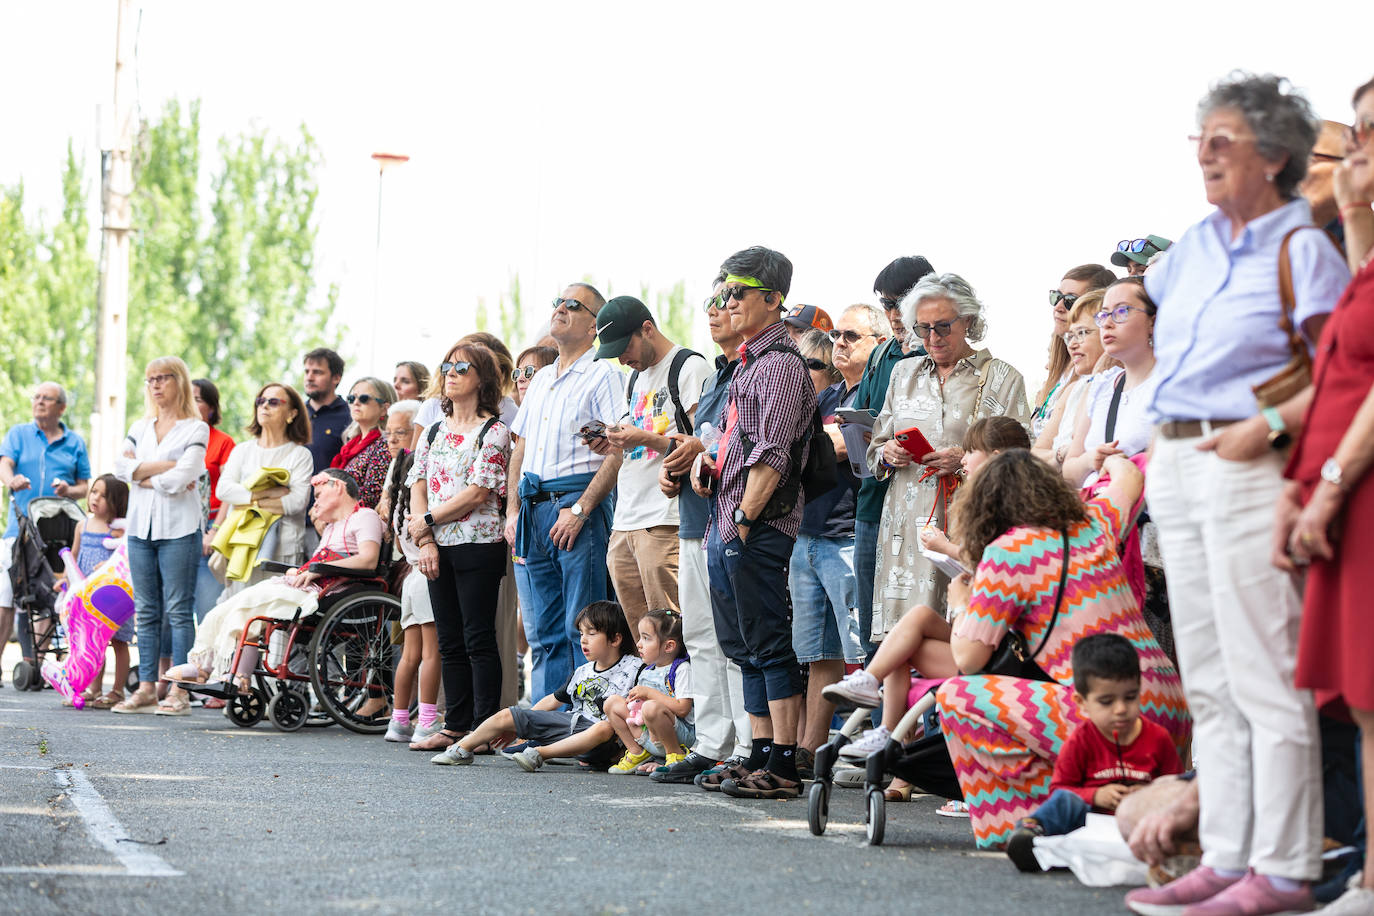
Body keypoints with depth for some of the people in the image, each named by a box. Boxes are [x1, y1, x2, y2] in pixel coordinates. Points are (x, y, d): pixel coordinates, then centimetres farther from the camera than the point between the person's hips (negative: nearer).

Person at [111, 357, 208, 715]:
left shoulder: (196, 429, 0)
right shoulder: (141, 428, 18)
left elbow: (182, 478, -13)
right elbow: (121, 467, 2)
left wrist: (142, 474, -2)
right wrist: (165, 466, -8)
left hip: (179, 527, -5)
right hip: (140, 525, 5)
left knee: (179, 610, -6)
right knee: (146, 611, 5)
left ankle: (179, 691, -6)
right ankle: (147, 688, 7)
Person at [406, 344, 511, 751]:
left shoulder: (494, 432, -4)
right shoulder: (434, 432, 15)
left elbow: (479, 492, -12)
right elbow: (418, 488, 9)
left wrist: (427, 520, -9)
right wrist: (425, 542, -4)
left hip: (479, 545, -6)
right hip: (438, 549, 6)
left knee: (478, 639, -6)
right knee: (450, 642, 9)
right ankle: (455, 727, 13)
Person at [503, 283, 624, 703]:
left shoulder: (602, 375, -2)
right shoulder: (540, 380, 22)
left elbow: (618, 451, -12)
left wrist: (580, 510, -18)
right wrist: (513, 511, 11)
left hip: (577, 505, -7)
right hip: (533, 509, 7)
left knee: (583, 632, -8)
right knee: (542, 634, 7)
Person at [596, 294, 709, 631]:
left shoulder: (690, 367, -4)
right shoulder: (636, 377, 23)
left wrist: (645, 438, -18)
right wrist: (619, 441, 7)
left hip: (666, 524, -8)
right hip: (624, 525, 8)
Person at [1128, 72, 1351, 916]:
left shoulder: (1303, 250, -7)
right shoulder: (1195, 247, 15)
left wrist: (1269, 426, -21)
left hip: (1248, 469, -8)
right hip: (1177, 467, 8)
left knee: (1265, 679, -8)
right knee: (1208, 681, 9)